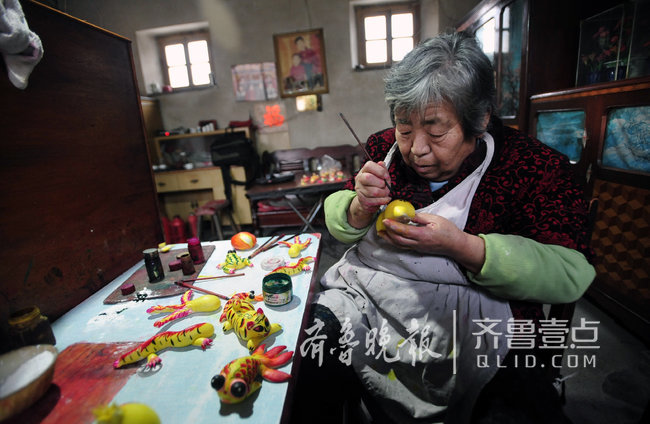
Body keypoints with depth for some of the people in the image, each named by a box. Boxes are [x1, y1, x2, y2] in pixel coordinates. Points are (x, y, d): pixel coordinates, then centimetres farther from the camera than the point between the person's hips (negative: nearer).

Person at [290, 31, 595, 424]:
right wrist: (360, 208, -17)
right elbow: (338, 222, 8)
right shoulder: (388, 148, 3)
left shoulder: (533, 166, -7)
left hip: (474, 321, -1)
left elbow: (570, 274, -12)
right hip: (365, 295, 3)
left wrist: (460, 245, -25)